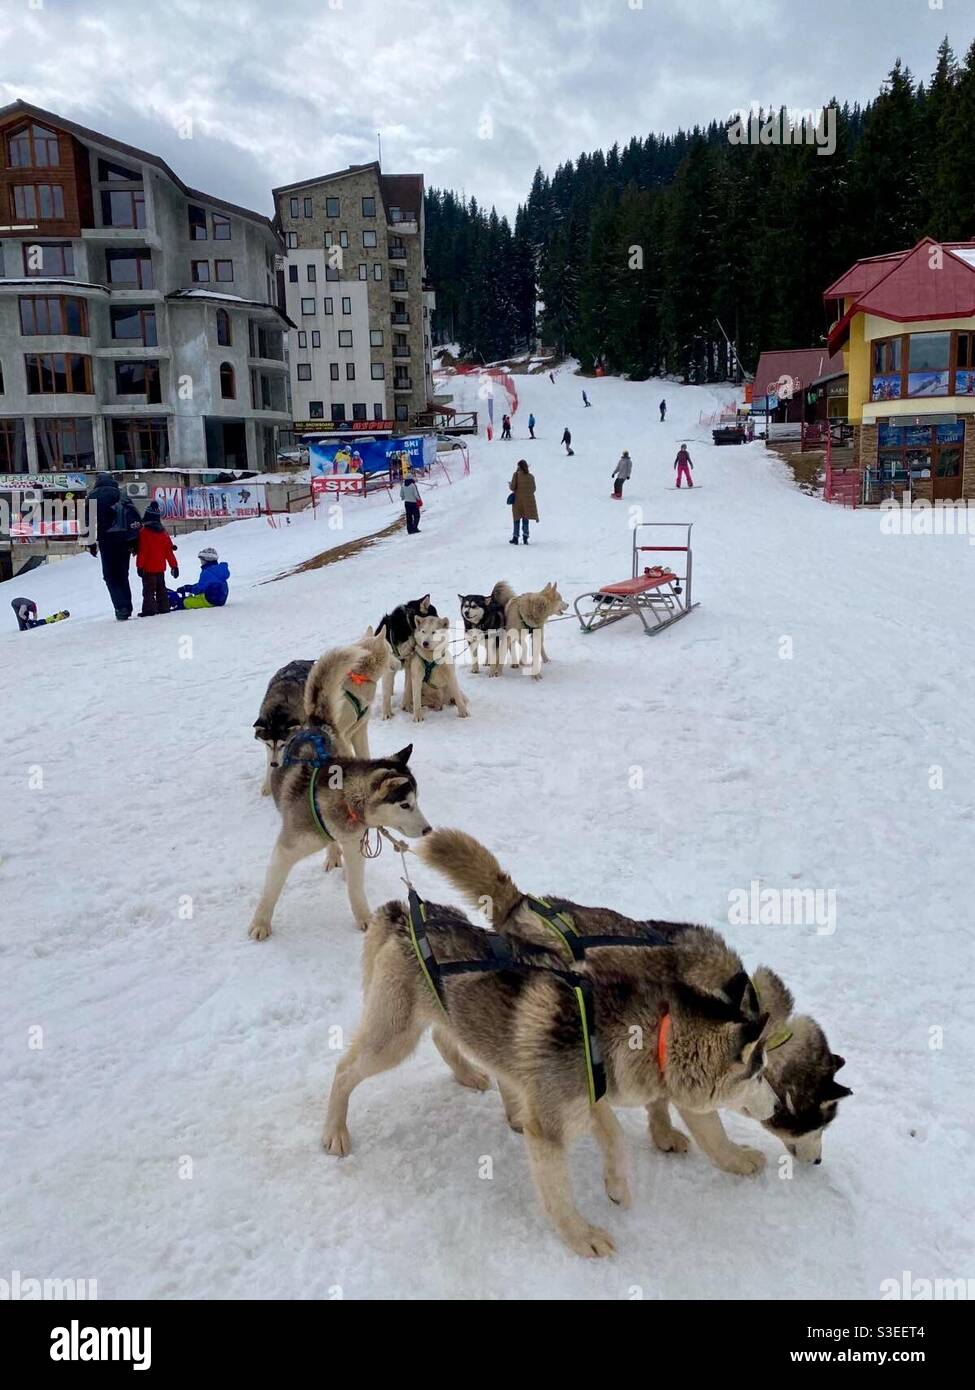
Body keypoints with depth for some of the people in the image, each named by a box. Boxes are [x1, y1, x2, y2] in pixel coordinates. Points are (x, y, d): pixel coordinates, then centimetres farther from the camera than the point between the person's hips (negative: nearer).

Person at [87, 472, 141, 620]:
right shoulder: (123, 497, 15)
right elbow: (135, 520, 11)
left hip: (107, 542, -4)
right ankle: (127, 609, 8)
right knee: (123, 576, 14)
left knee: (110, 576, 2)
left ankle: (121, 607, -13)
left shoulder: (94, 497, 2)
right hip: (125, 542, 4)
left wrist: (91, 543, -4)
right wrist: (135, 542, 14)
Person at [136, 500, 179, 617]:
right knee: (161, 588, 16)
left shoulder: (144, 532, -13)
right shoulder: (164, 532, 6)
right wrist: (174, 565, 12)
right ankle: (163, 607, 17)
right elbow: (169, 551, 8)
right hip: (161, 567, 6)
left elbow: (142, 551, -15)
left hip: (148, 568, -6)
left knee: (148, 590, -4)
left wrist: (139, 566, -10)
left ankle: (149, 609, -8)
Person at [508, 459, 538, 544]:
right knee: (526, 519, 8)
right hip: (528, 500, 2)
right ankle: (525, 538, 2)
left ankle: (515, 538, 8)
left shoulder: (516, 474, -10)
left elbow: (512, 487, -11)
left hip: (517, 499, -2)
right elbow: (533, 489, 3)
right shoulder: (530, 476, -2)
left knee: (516, 519, 8)